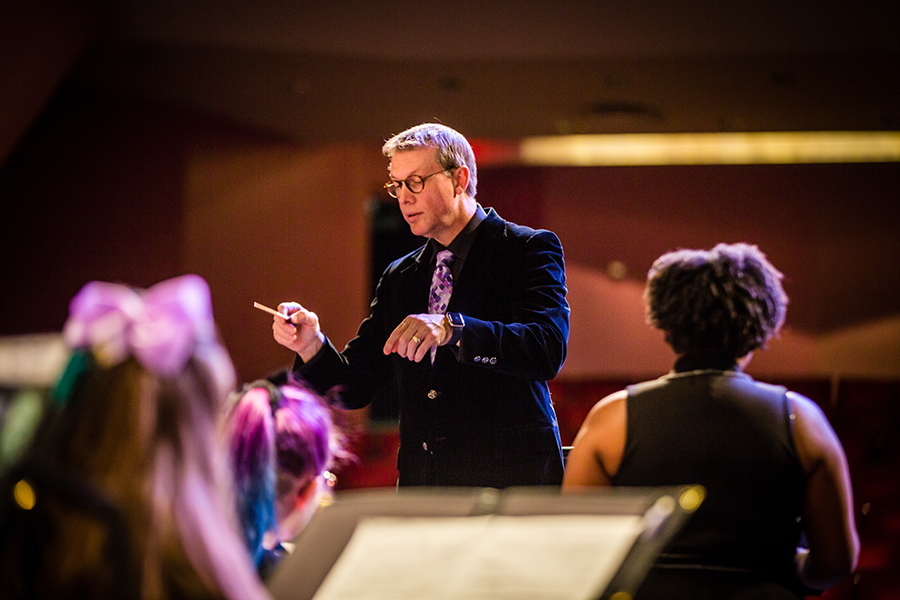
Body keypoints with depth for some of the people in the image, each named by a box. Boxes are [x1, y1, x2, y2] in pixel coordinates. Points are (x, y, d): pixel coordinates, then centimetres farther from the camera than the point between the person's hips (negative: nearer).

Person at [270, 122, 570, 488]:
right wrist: (311, 345, -7)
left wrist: (452, 329, -28)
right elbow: (356, 388, 14)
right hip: (422, 486, 5)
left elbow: (549, 348, -16)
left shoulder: (530, 249, 1)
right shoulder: (398, 277, 18)